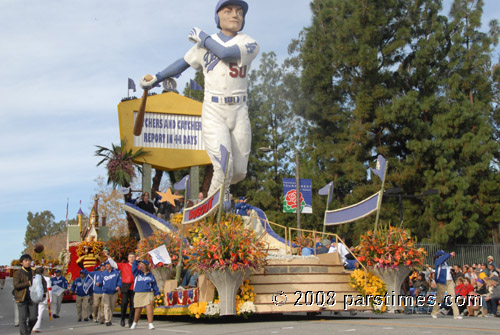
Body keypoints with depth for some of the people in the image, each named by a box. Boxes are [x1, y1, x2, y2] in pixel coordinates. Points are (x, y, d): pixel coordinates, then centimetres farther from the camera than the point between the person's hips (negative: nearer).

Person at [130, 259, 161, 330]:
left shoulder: (150, 275, 10)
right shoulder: (137, 273, 9)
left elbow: (154, 285, 12)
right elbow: (134, 268, -10)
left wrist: (157, 293, 7)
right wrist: (136, 261, -16)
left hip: (148, 293, -1)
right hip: (138, 294, 1)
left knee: (149, 308, -15)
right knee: (138, 310, 9)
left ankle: (150, 324, -12)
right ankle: (135, 323, 31)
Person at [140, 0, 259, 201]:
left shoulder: (250, 44, -1)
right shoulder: (204, 45, 6)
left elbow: (225, 53, -18)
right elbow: (184, 62, 19)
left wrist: (202, 37, -4)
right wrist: (157, 78, 20)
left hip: (239, 113, 1)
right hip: (213, 114, -1)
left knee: (239, 172, 7)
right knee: (224, 168, -17)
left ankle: (220, 187, 40)